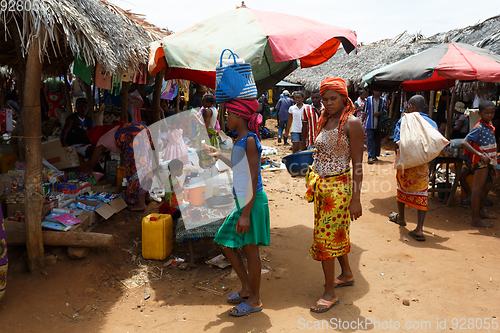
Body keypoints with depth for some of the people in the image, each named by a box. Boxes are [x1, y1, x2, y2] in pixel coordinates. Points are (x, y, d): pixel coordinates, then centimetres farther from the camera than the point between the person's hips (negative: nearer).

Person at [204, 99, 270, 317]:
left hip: (252, 202, -9)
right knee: (227, 244, 14)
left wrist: (246, 213, -22)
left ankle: (254, 299, 19)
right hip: (241, 201, 9)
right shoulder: (240, 140, 12)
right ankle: (246, 288, 29)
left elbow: (253, 179, -20)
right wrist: (219, 155, 29)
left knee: (250, 249, 2)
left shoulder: (249, 140, -16)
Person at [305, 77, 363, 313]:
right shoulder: (324, 122, 10)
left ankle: (330, 293, 9)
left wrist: (356, 198, -16)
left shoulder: (352, 123, -11)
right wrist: (314, 182, 14)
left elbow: (357, 163, -13)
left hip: (338, 186, -7)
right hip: (321, 185, 7)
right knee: (337, 233, 19)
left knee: (325, 238, -4)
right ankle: (347, 275, 38)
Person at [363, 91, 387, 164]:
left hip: (379, 124, 2)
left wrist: (379, 113, -9)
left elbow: (385, 111, 11)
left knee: (377, 140, 8)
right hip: (370, 124, -2)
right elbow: (365, 111, 8)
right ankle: (370, 157, -13)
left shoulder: (383, 100, 9)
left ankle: (375, 155, 20)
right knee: (370, 140, -9)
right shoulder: (368, 99, 5)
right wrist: (366, 119, 4)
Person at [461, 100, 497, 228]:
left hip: (488, 161, 9)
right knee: (478, 188, -5)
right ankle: (476, 219, -1)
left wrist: (492, 165, 19)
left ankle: (480, 210, 38)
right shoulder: (479, 128, -16)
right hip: (481, 161, -9)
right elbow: (464, 143, -27)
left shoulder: (490, 127, 11)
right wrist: (480, 155, -32)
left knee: (487, 187, 20)